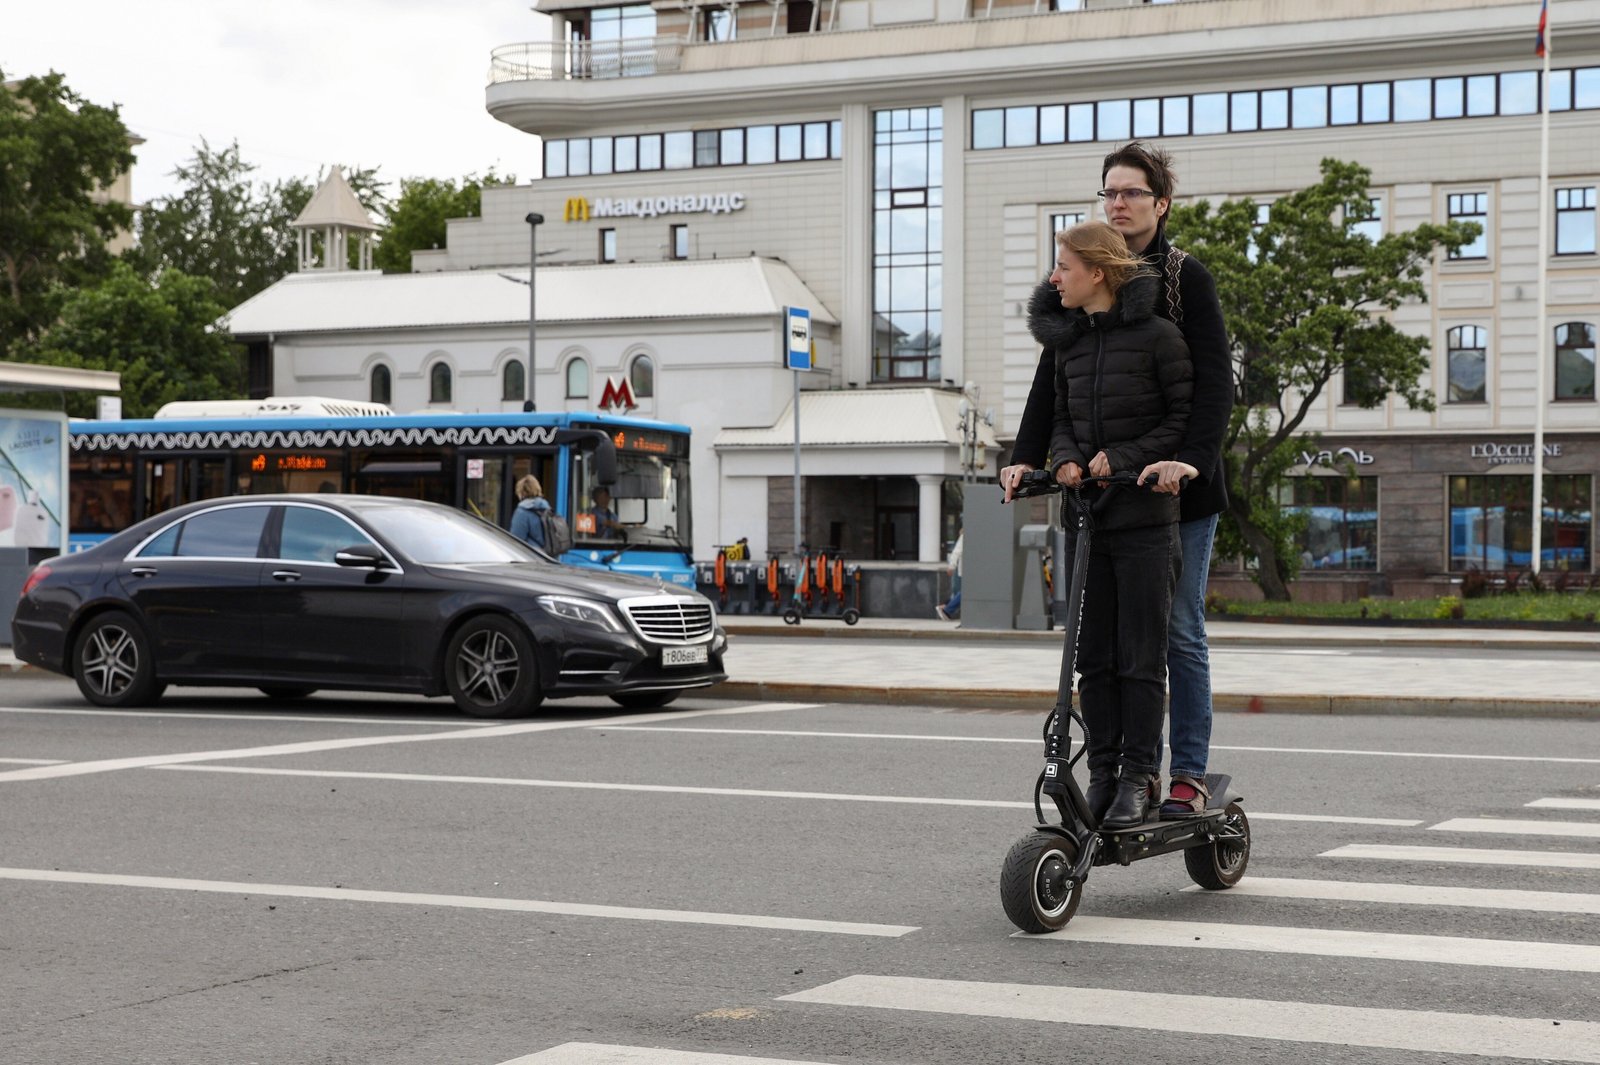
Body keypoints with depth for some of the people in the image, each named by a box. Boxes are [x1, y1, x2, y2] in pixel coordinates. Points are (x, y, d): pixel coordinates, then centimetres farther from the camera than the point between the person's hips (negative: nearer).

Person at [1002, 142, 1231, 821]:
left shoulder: (1187, 279, -2)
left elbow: (1215, 382, -12)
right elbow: (1051, 379, 3)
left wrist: (1191, 459, -28)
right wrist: (1025, 457, -12)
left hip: (1179, 486, -4)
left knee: (1180, 632, -1)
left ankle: (1189, 776, 6)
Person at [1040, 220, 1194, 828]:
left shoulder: (1157, 335, -7)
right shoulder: (1068, 341, 10)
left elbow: (1187, 416, -5)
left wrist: (1124, 457, -14)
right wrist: (1065, 459, -2)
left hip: (1143, 516, -5)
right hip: (1086, 515, 6)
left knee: (1141, 657, -1)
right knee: (1093, 657, 7)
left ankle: (1140, 777, 6)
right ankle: (1103, 772, 14)